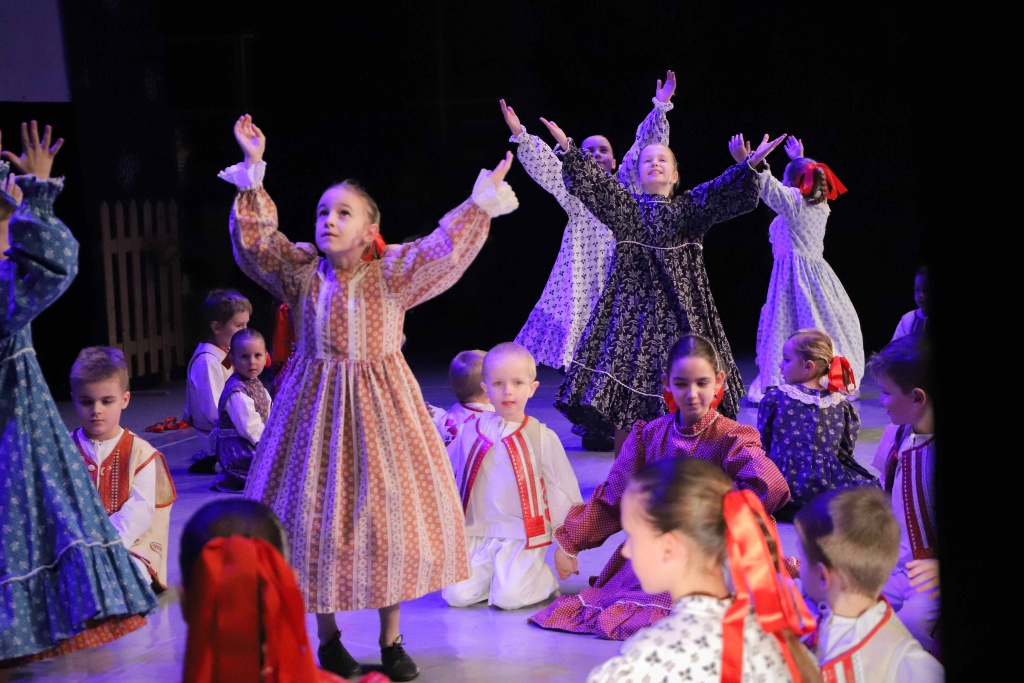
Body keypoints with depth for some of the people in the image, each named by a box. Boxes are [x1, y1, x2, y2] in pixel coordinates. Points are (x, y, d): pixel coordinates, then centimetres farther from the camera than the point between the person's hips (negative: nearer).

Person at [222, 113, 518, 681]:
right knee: (315, 513, 3)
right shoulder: (301, 273, 0)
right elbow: (255, 238, -9)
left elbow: (445, 247, -12)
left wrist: (483, 197, -21)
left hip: (382, 405, -1)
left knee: (391, 511, 2)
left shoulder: (393, 274, -3)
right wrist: (254, 170, -17)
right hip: (317, 407, 1)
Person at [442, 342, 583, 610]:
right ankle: (492, 575, 11)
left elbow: (565, 496, 3)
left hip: (521, 539, -3)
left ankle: (542, 578, 8)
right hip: (476, 537, 3)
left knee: (509, 597, -22)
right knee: (456, 594, -17)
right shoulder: (472, 432, 4)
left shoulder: (542, 437, -2)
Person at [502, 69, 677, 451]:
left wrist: (660, 108, -1)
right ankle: (591, 425, 1)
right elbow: (544, 164, -2)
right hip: (584, 283, -1)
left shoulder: (624, 186, 13)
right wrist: (520, 135, -14)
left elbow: (645, 147, 7)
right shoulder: (574, 190, 9)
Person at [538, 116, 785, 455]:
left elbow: (723, 190, -8)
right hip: (633, 304, 0)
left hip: (677, 308, 0)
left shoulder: (690, 207, 7)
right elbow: (590, 180, -4)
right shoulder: (625, 205, 8)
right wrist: (567, 148, -18)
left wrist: (751, 164, -24)